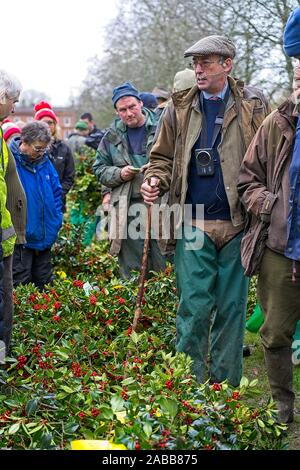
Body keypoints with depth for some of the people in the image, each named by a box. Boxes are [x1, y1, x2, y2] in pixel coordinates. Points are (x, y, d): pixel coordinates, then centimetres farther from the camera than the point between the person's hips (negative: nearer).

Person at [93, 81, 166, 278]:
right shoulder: (112, 136, 11)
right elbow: (99, 169, 16)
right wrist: (119, 174, -3)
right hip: (128, 208, 2)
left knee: (164, 265, 1)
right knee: (132, 270, 6)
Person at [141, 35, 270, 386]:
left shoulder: (253, 106, 3)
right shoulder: (180, 108, 7)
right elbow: (163, 157, 15)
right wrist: (155, 180, -6)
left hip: (236, 224, 0)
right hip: (193, 223, 0)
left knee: (231, 307, 8)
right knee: (194, 306, -1)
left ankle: (226, 385, 19)